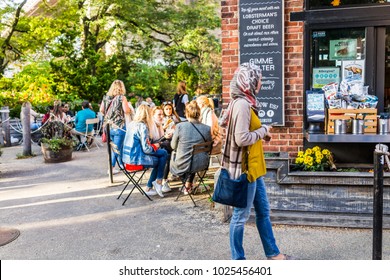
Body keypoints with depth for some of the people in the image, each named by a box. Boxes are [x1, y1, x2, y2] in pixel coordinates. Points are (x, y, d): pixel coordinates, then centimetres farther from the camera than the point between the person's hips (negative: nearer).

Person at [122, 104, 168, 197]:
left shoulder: (132, 124, 9)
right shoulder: (142, 126, -16)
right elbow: (146, 149, -18)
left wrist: (152, 145, 14)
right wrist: (155, 146, 2)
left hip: (128, 157, 9)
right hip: (136, 158, -9)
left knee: (159, 160, 20)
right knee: (163, 153, 5)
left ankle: (149, 188, 20)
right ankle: (158, 182, 14)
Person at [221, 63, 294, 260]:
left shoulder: (246, 103, 10)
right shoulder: (242, 104, -19)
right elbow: (242, 138, -25)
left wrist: (261, 130, 8)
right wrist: (263, 131, -11)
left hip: (253, 168, 10)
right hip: (244, 168, -10)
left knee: (263, 211, 18)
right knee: (241, 215, 3)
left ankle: (272, 253, 32)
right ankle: (237, 260, 18)